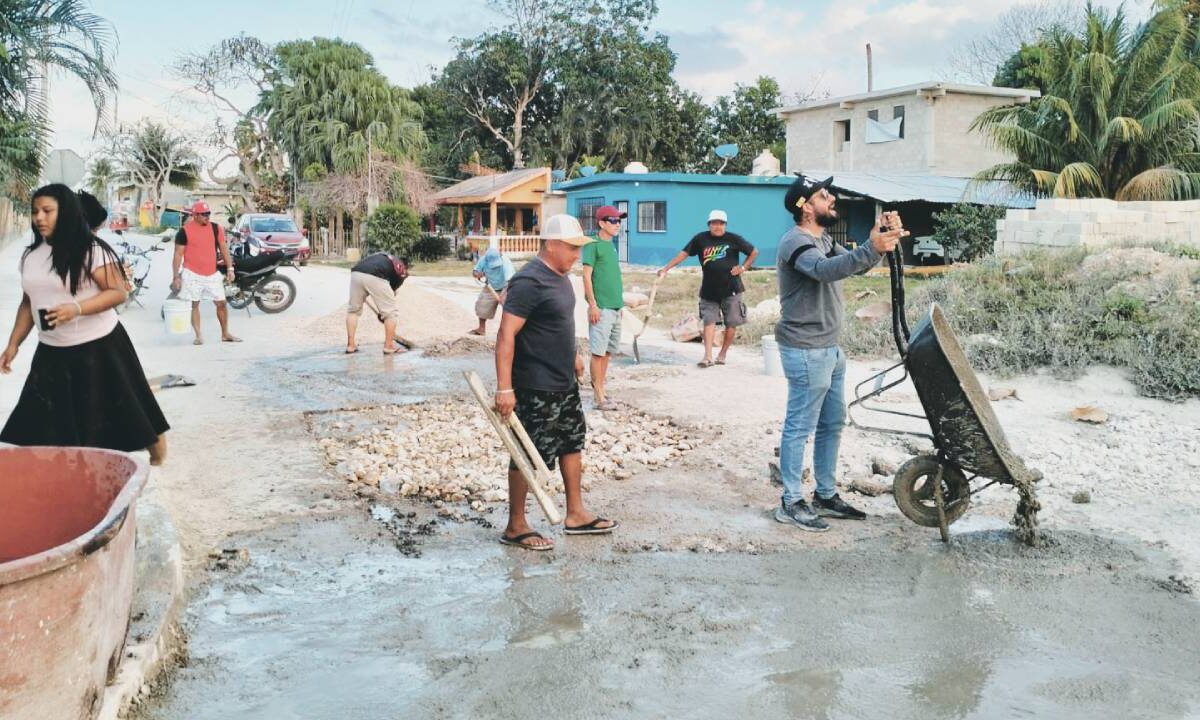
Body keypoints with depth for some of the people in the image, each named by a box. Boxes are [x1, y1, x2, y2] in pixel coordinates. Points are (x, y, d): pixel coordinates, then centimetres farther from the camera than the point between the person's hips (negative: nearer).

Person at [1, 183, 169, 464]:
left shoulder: (91, 250, -12)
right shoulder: (30, 255, 8)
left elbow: (118, 292, -16)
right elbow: (28, 303, 16)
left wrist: (76, 309, -29)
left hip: (97, 348, -6)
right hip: (51, 352, 6)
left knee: (123, 412, 6)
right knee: (39, 426, 4)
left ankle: (156, 449, 27)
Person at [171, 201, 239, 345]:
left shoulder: (216, 228, 5)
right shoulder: (185, 231, -6)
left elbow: (224, 249, 11)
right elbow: (178, 254, -4)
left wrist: (229, 268, 4)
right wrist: (176, 277, -7)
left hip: (212, 274, 3)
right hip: (192, 274, -3)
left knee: (221, 303, 3)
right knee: (194, 304, 3)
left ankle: (225, 334, 14)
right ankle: (198, 336, 9)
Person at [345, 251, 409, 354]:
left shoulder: (381, 256, 38)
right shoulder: (402, 270, 24)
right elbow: (393, 291, 24)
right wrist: (382, 312, 34)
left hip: (356, 273, 5)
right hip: (375, 277, -5)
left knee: (353, 309, 24)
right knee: (392, 311, 13)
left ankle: (350, 345, 25)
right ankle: (388, 346, 18)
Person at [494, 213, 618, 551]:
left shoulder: (559, 276, 8)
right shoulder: (529, 282, -22)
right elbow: (506, 335, -26)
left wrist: (572, 355, 29)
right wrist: (504, 388, -28)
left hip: (564, 383, 10)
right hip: (535, 388, -10)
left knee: (572, 443, 18)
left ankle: (576, 515, 32)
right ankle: (515, 528, 16)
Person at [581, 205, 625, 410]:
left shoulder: (611, 246, 16)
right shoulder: (593, 245, -8)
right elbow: (587, 276, -12)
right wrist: (593, 305, -16)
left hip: (615, 307, 9)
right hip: (601, 308, -8)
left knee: (608, 351, 12)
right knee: (598, 351, -5)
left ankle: (599, 389, 20)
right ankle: (600, 397, -3)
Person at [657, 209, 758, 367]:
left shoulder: (733, 239, -2)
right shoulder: (701, 239, 0)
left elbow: (754, 252, 8)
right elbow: (684, 253, -4)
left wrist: (743, 267, -5)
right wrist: (666, 268, -13)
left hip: (731, 289, -1)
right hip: (709, 290, 1)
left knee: (731, 324, 3)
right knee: (709, 321, -5)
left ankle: (722, 354, 16)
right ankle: (708, 357, -8)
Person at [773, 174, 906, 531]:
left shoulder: (823, 241, 17)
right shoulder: (796, 241, -16)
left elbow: (853, 263, 11)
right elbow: (826, 270, -35)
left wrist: (883, 237, -6)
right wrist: (872, 248, -45)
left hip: (829, 348, 10)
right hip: (806, 351, -10)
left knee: (832, 424, 16)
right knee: (800, 427, -3)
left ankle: (826, 496, 26)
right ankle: (790, 503, 5)